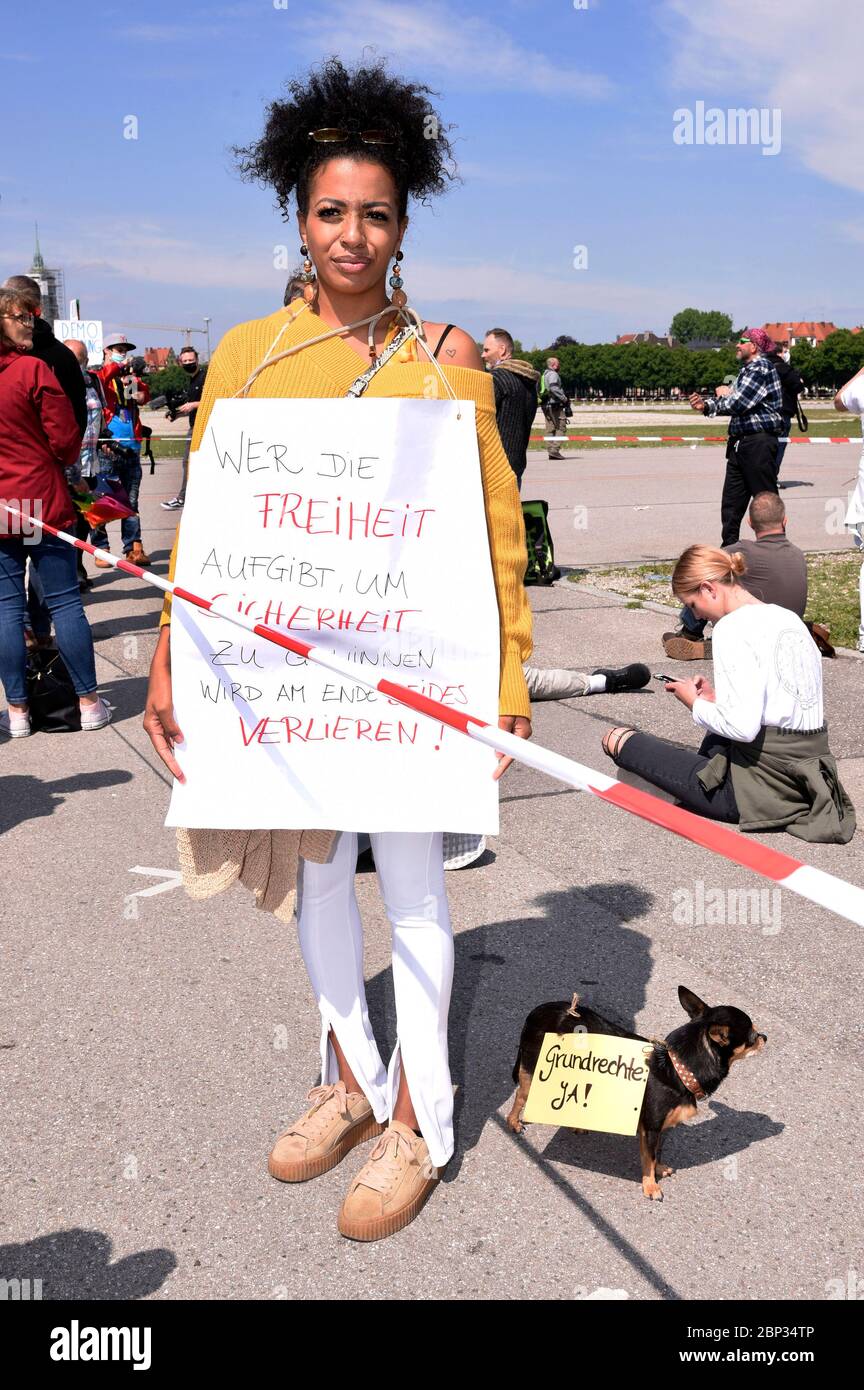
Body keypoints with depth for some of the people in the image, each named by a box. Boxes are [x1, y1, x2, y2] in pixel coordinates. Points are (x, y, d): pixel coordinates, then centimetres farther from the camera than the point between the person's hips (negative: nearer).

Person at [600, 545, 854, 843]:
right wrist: (716, 699, 13)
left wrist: (696, 704, -4)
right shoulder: (789, 618, 12)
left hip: (764, 783, -9)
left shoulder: (733, 626, -14)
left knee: (618, 738, 6)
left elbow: (742, 726, -23)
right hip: (810, 766, 9)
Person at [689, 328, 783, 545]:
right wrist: (706, 406, 1)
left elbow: (737, 403, -20)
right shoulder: (747, 370, 19)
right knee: (731, 501, 11)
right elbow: (734, 405, 17)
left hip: (759, 443, -10)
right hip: (740, 443, 10)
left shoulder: (761, 368, -12)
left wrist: (723, 395, 1)